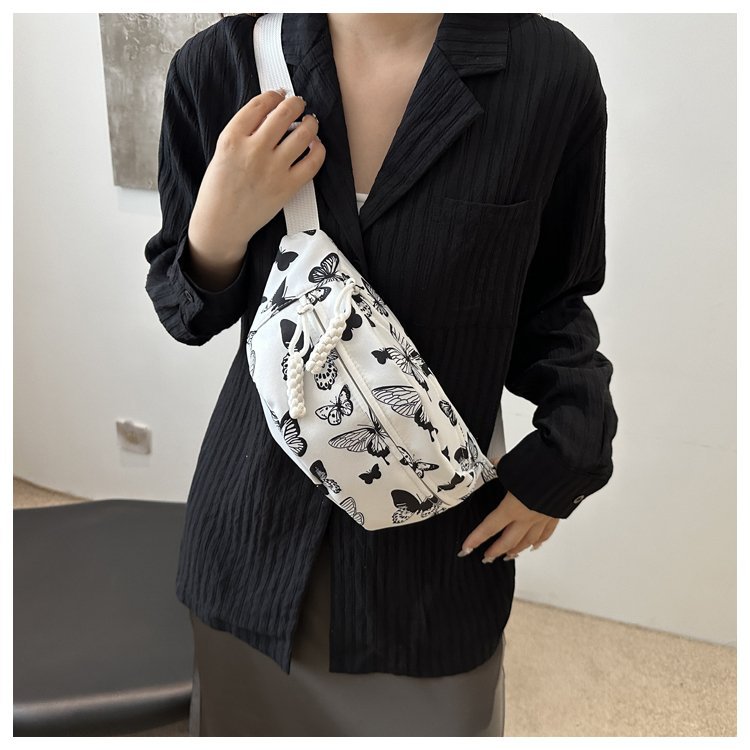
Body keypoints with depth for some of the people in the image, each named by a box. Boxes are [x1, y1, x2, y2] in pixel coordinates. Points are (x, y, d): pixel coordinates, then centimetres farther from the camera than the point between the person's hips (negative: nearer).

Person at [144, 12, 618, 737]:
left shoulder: (553, 72, -11)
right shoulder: (217, 63, -8)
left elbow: (552, 299, 2)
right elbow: (184, 315, 0)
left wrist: (569, 446, -10)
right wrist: (218, 233, -20)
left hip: (441, 532, 0)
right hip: (260, 508, 2)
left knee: (435, 719, 21)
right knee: (253, 714, 25)